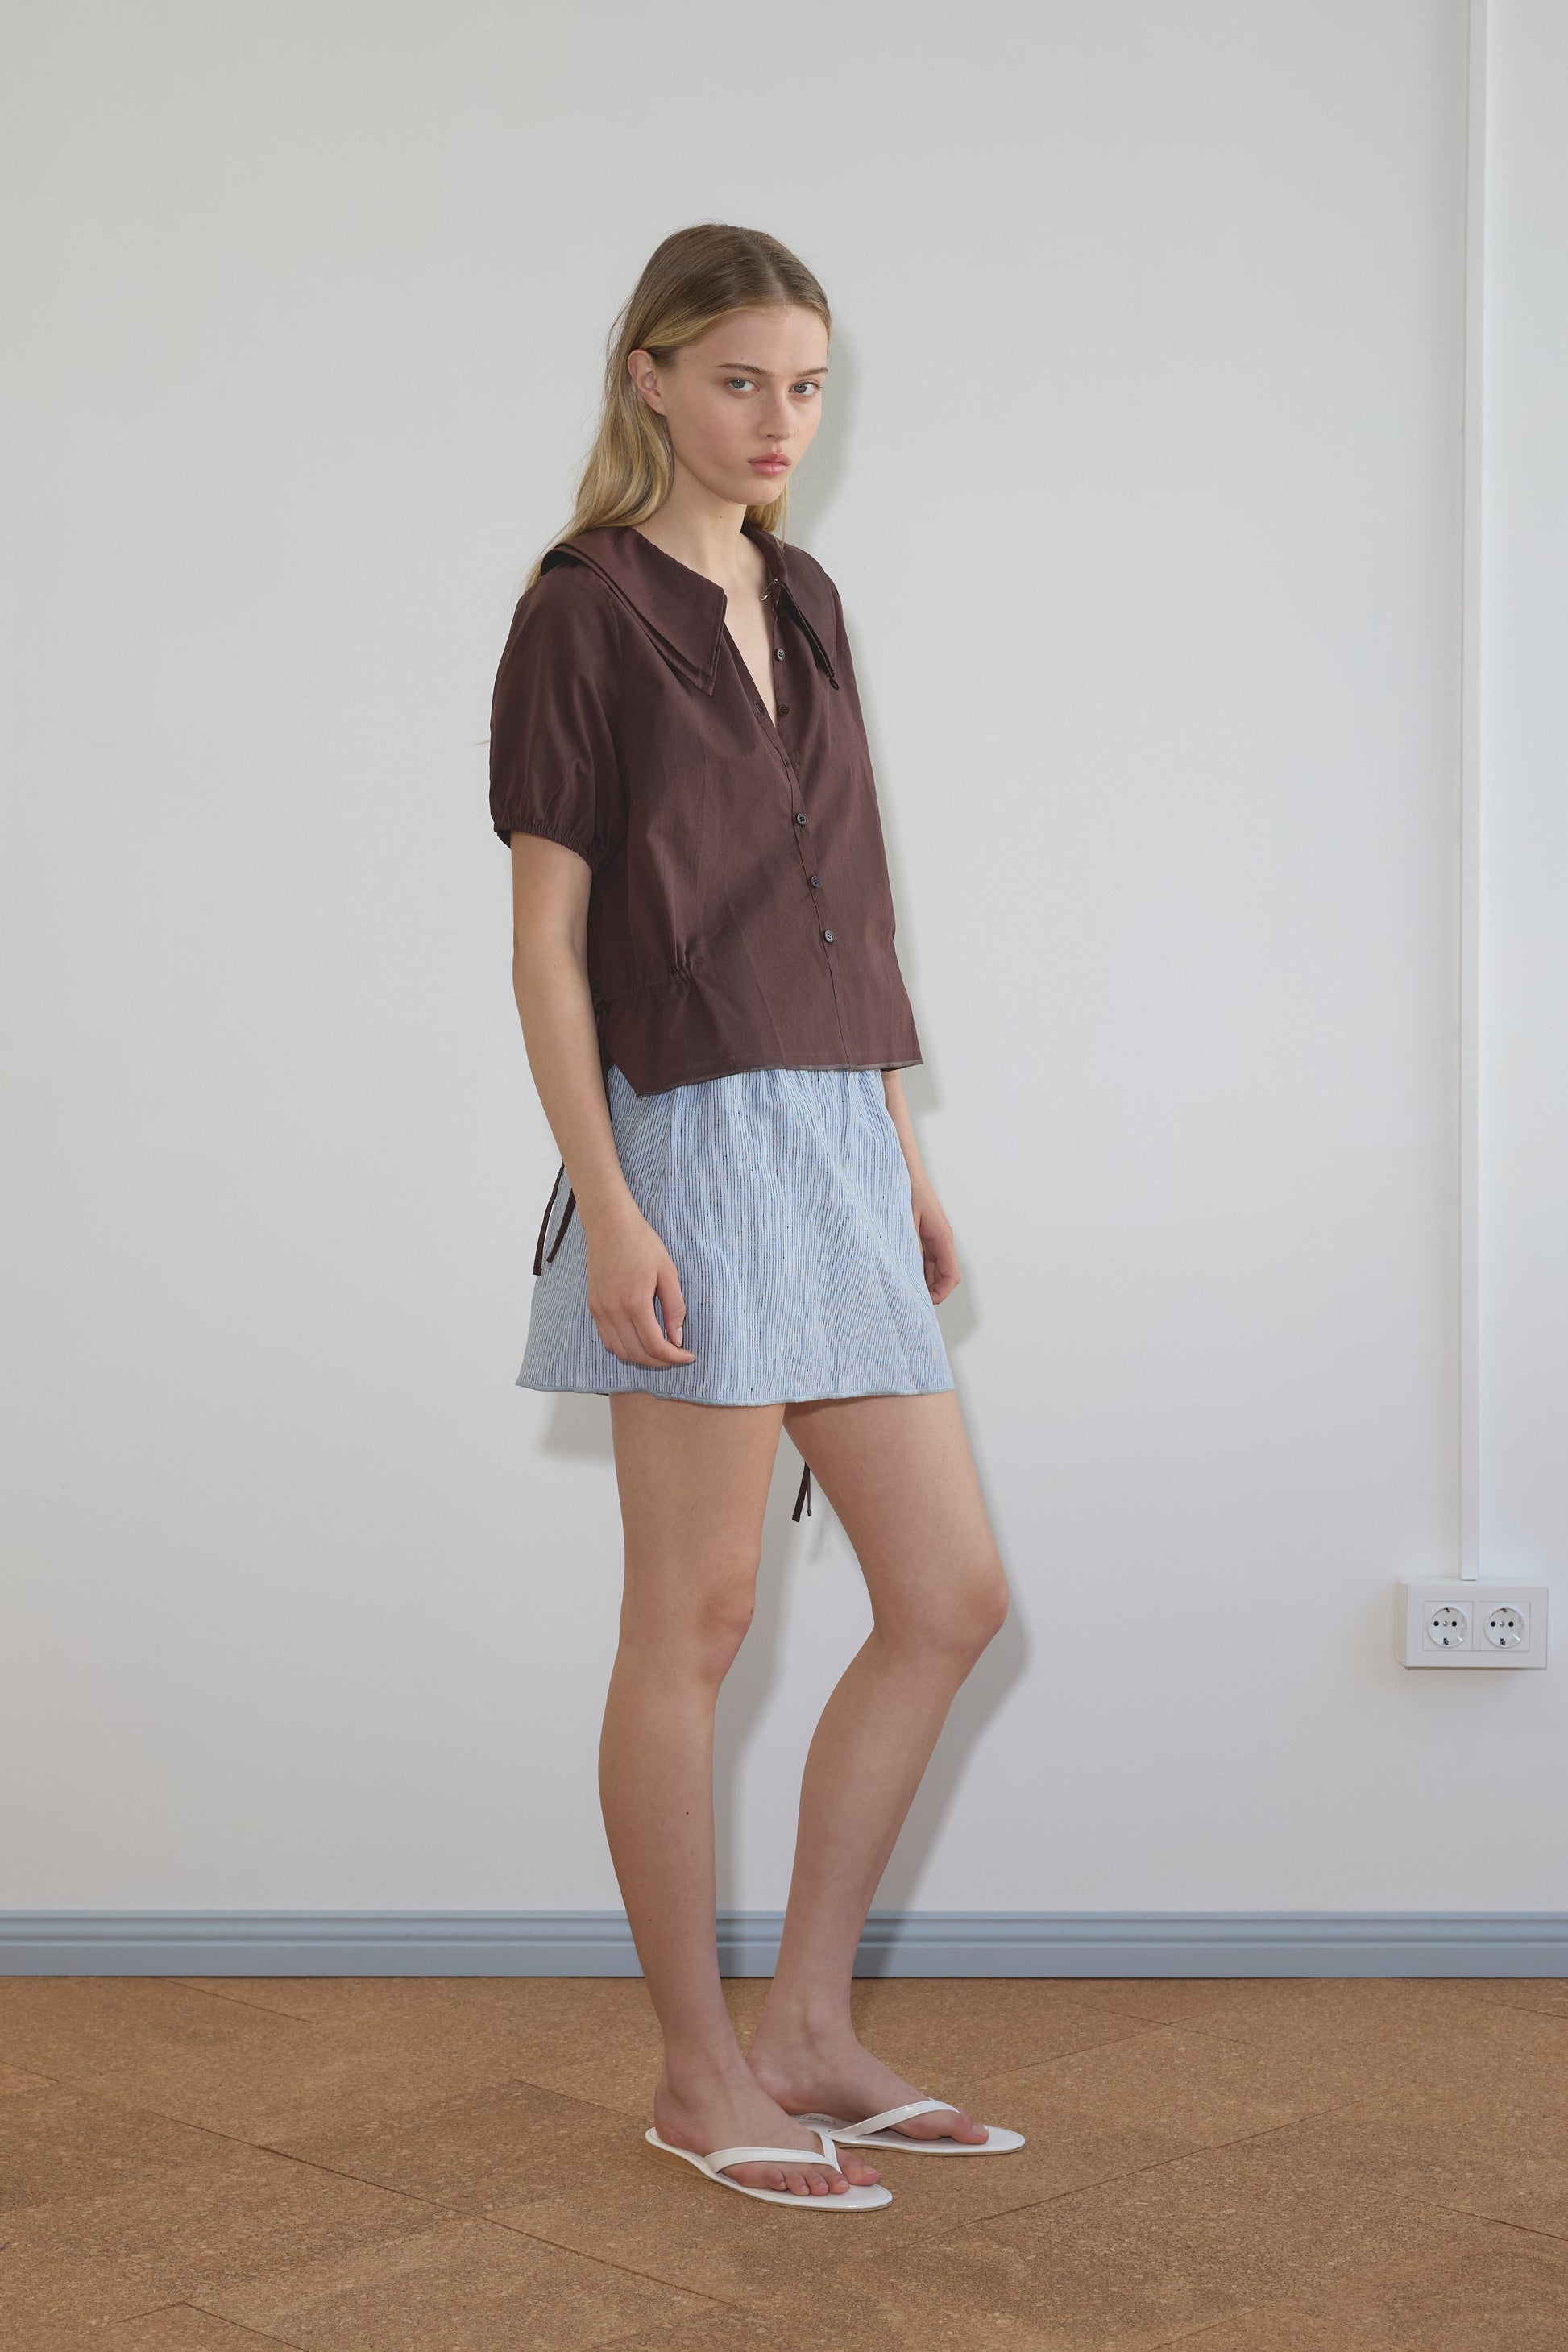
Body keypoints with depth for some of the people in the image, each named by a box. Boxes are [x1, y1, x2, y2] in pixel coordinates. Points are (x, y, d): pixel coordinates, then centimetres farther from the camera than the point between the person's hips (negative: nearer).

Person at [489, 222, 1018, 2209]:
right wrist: (608, 1206, -16)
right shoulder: (583, 612, -5)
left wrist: (903, 1154, 16)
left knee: (948, 1597, 7)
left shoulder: (803, 605, 16)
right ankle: (698, 2070, 13)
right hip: (692, 1140, -8)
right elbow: (546, 940, -8)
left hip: (837, 1144, 8)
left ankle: (808, 2028, 19)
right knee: (694, 1618, 0)